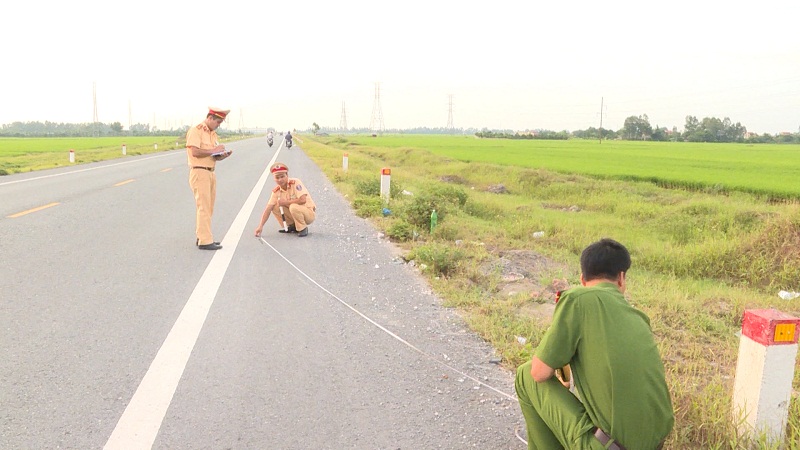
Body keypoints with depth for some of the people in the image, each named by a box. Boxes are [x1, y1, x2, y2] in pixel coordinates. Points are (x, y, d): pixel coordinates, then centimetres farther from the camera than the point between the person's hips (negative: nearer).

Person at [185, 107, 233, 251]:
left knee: (208, 207, 11)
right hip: (199, 172, -9)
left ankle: (201, 237, 19)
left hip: (211, 173, 9)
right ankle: (205, 241, -9)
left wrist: (223, 155, -4)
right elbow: (195, 152, -20)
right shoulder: (195, 131, -9)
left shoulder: (213, 134, 18)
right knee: (204, 207, -10)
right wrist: (214, 150, -14)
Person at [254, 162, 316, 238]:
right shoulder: (276, 191, -3)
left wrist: (285, 202, -21)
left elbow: (303, 200, -30)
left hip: (309, 213, -6)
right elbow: (268, 209, -8)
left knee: (293, 207, -34)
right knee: (275, 207, -8)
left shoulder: (295, 182, -19)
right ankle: (292, 226, 7)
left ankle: (303, 228, -12)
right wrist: (261, 226, -18)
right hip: (294, 211, 6)